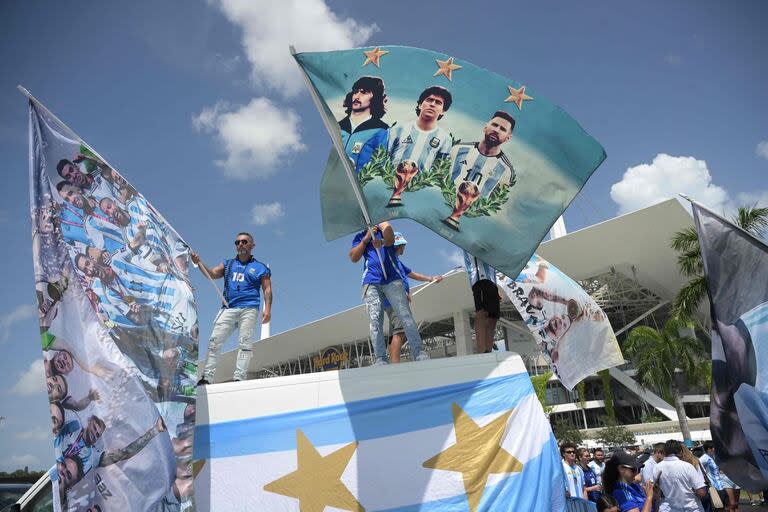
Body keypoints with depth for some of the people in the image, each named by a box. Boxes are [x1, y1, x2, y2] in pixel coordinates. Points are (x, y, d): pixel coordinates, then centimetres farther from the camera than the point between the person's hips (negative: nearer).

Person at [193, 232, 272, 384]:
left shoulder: (260, 268, 11)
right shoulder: (228, 264, 23)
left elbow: (267, 289, 4)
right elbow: (212, 274, 7)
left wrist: (267, 309, -10)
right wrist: (199, 262, -9)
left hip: (249, 310, -3)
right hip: (228, 309, 3)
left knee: (244, 343, -9)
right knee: (214, 341, -7)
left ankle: (239, 378, -10)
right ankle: (206, 377, -7)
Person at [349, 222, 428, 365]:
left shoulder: (383, 226, 15)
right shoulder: (359, 237, 22)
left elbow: (391, 240, -8)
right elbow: (353, 258, 7)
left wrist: (382, 242, -31)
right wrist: (366, 238, -2)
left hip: (392, 279, -1)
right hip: (371, 282, 2)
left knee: (405, 316, -9)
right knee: (375, 320, -10)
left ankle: (418, 353, -9)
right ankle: (380, 358, -14)